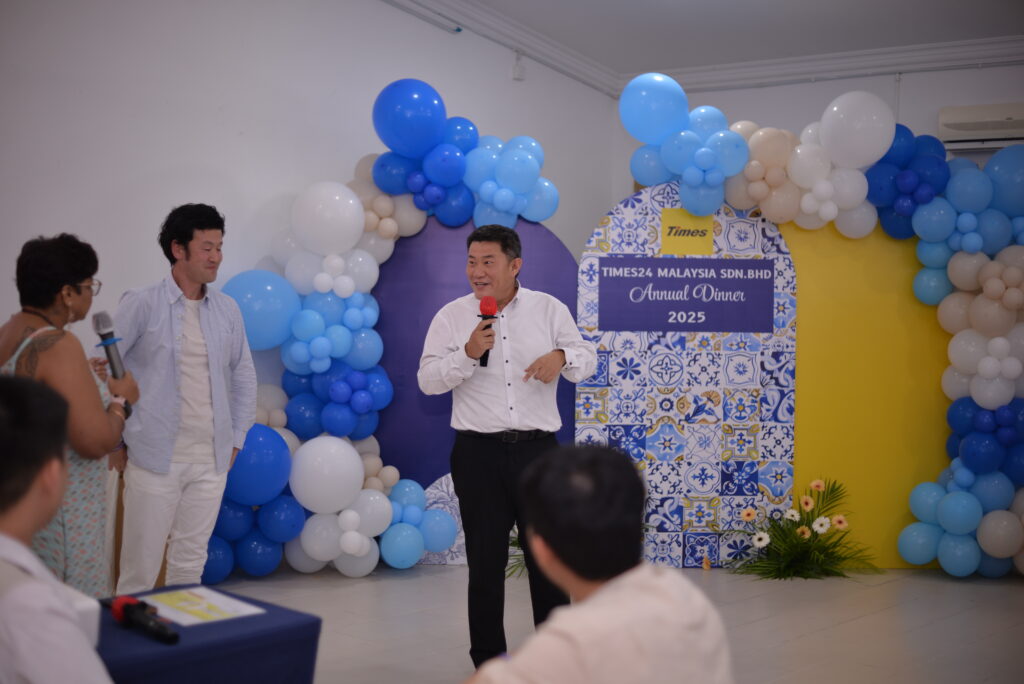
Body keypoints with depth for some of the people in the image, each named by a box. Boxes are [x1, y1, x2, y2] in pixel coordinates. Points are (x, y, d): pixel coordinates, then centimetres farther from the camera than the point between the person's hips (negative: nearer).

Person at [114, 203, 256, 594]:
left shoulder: (227, 309, 6)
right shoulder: (142, 305, -6)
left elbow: (243, 376, 15)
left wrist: (236, 439, 12)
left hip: (211, 461, 4)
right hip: (155, 458, -4)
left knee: (190, 564, 12)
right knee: (141, 567, 2)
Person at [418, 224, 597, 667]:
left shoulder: (550, 309, 4)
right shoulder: (451, 316, 2)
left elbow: (587, 358, 6)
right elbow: (428, 381, -3)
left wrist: (562, 357, -16)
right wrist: (468, 354, -19)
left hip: (538, 449, 1)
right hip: (478, 453, 0)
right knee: (486, 561, 7)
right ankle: (489, 660, 22)